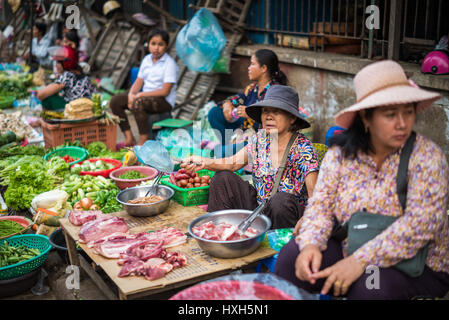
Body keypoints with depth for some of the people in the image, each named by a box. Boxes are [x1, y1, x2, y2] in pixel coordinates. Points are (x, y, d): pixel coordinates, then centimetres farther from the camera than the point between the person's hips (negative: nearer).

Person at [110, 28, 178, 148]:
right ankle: (129, 138, -5)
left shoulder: (170, 64, -13)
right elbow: (139, 81, 10)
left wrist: (140, 95, -19)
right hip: (146, 96, 8)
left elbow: (165, 91, -19)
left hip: (164, 101, -8)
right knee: (115, 101, -5)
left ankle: (143, 142, -25)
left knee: (137, 103, -35)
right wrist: (131, 94, -12)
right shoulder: (147, 59, 10)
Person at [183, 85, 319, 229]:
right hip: (257, 208, 6)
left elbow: (314, 193, -25)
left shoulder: (303, 148, -17)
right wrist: (204, 162, -13)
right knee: (222, 178, -3)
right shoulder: (260, 139, -1)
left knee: (280, 199, -37)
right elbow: (234, 163, 5)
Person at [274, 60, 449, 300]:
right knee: (292, 257, -17)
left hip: (415, 266, -3)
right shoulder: (342, 152, -3)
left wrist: (361, 260, -32)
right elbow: (321, 204, -4)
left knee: (368, 286, -34)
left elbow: (421, 222, -24)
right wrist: (311, 244, -26)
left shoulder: (426, 156, -14)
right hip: (349, 250, 4)